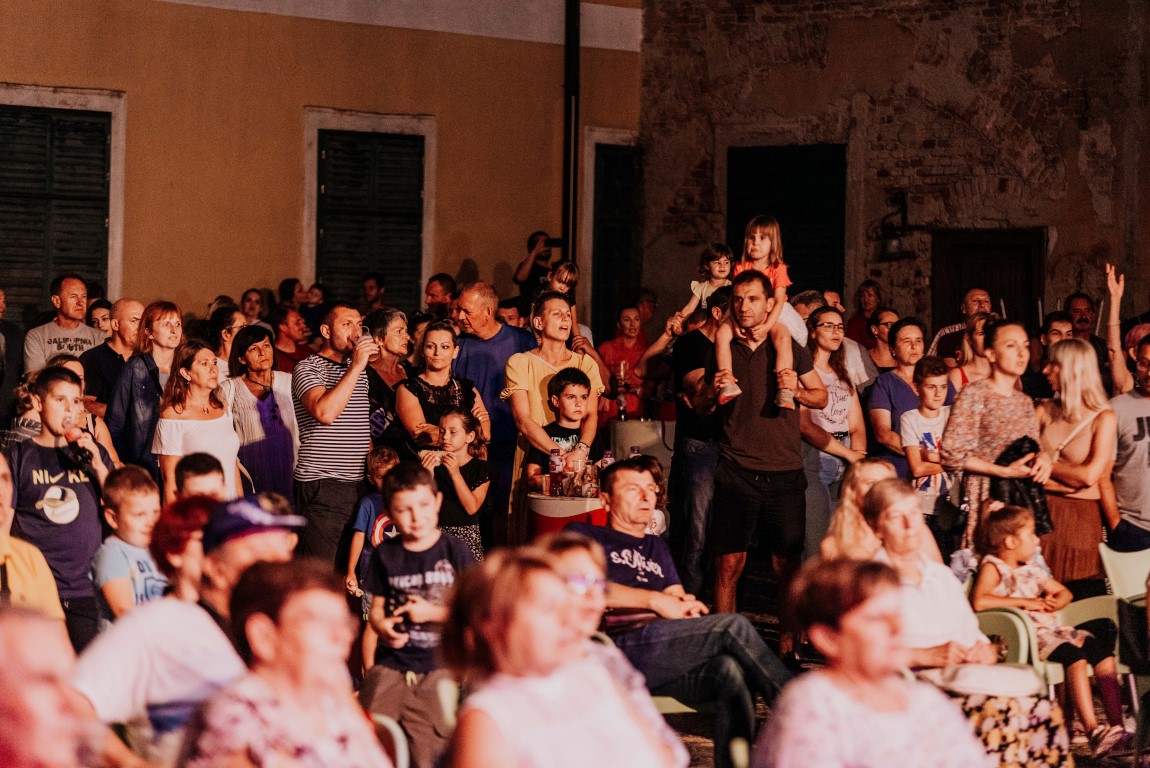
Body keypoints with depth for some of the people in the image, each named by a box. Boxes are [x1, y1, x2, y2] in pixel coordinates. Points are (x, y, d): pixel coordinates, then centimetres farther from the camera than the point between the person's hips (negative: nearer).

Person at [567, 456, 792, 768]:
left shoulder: (656, 548, 38)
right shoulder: (583, 535, 18)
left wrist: (687, 605, -2)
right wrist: (656, 600, -8)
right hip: (619, 650, -5)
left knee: (731, 670, -32)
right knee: (733, 625, -26)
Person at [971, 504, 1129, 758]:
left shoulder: (1031, 569, 24)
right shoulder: (992, 567, -1)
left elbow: (1064, 592, 35)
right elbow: (978, 601, -21)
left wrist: (1057, 602, 9)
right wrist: (1023, 602, -16)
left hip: (1051, 629, 8)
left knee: (1102, 650, -13)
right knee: (1074, 655, -31)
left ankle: (1117, 726, -18)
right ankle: (1093, 732, -37)